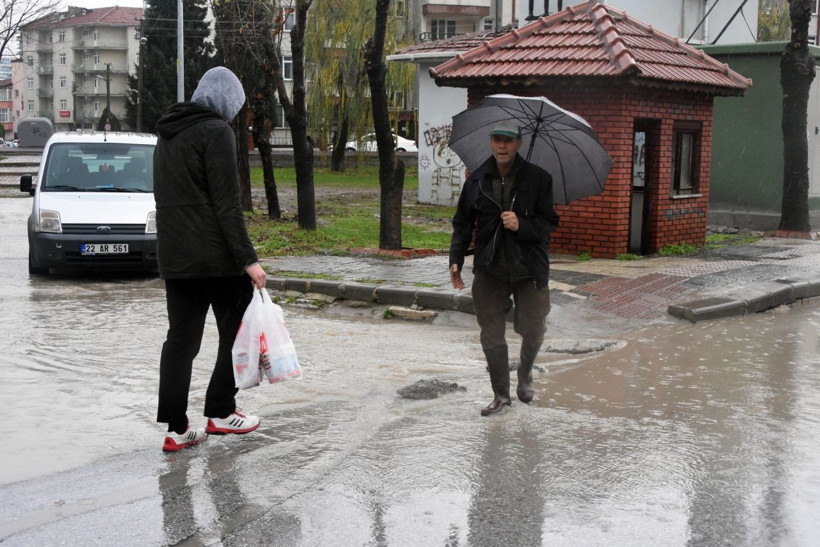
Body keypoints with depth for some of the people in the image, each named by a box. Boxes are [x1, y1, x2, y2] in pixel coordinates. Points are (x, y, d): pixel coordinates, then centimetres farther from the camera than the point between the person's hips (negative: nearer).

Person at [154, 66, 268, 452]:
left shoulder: (167, 135, 17)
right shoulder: (216, 131, -10)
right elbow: (227, 204, -17)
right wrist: (247, 259, -17)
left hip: (174, 258, 7)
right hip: (217, 259, -7)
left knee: (180, 338, 7)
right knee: (236, 333, 9)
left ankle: (176, 428, 5)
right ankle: (220, 412, 14)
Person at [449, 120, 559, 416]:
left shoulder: (538, 179, -5)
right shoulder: (477, 181, 2)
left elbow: (549, 223, -5)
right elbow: (462, 224, 9)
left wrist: (522, 225, -23)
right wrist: (456, 260, 0)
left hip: (530, 270, -2)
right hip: (489, 271, 2)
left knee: (533, 331, 6)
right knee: (492, 336, 5)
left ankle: (525, 373, 39)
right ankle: (501, 395, 21)